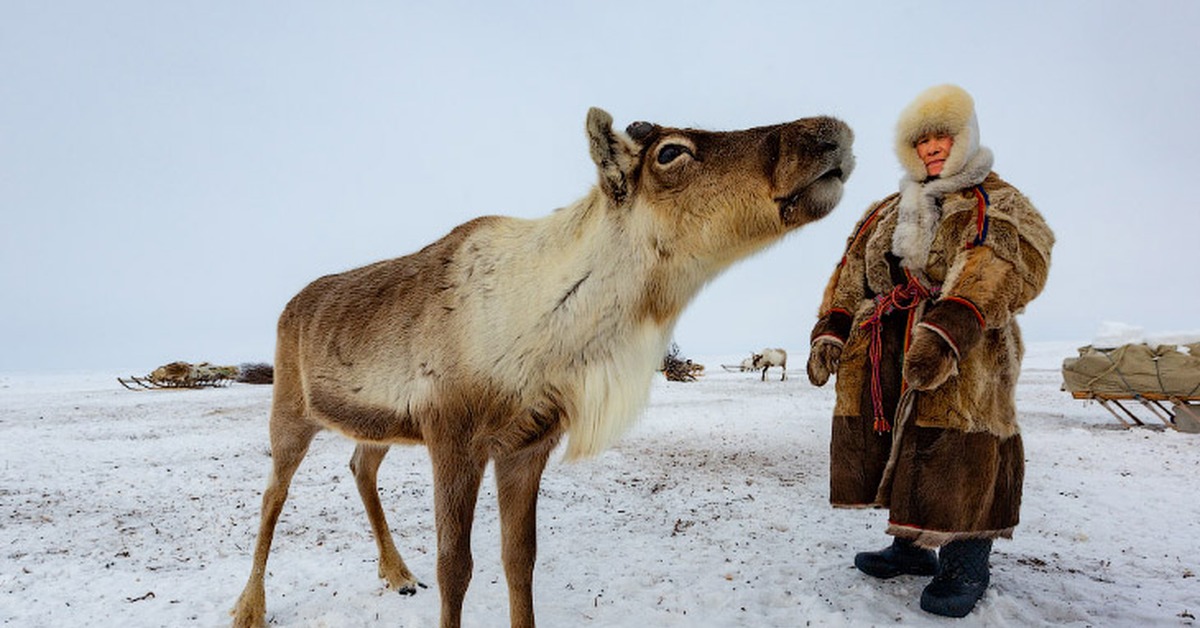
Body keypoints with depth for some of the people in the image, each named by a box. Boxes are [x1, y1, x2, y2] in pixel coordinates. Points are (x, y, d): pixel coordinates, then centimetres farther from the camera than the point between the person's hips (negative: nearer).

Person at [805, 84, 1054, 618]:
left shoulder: (996, 203, 4)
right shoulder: (887, 212, 21)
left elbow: (1001, 267, -15)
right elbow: (852, 272, 17)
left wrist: (948, 329, -32)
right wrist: (830, 330, 2)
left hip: (962, 356, -5)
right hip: (885, 352, 6)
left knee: (956, 454, -7)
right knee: (898, 446, 9)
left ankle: (965, 563, 10)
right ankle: (911, 544, 26)